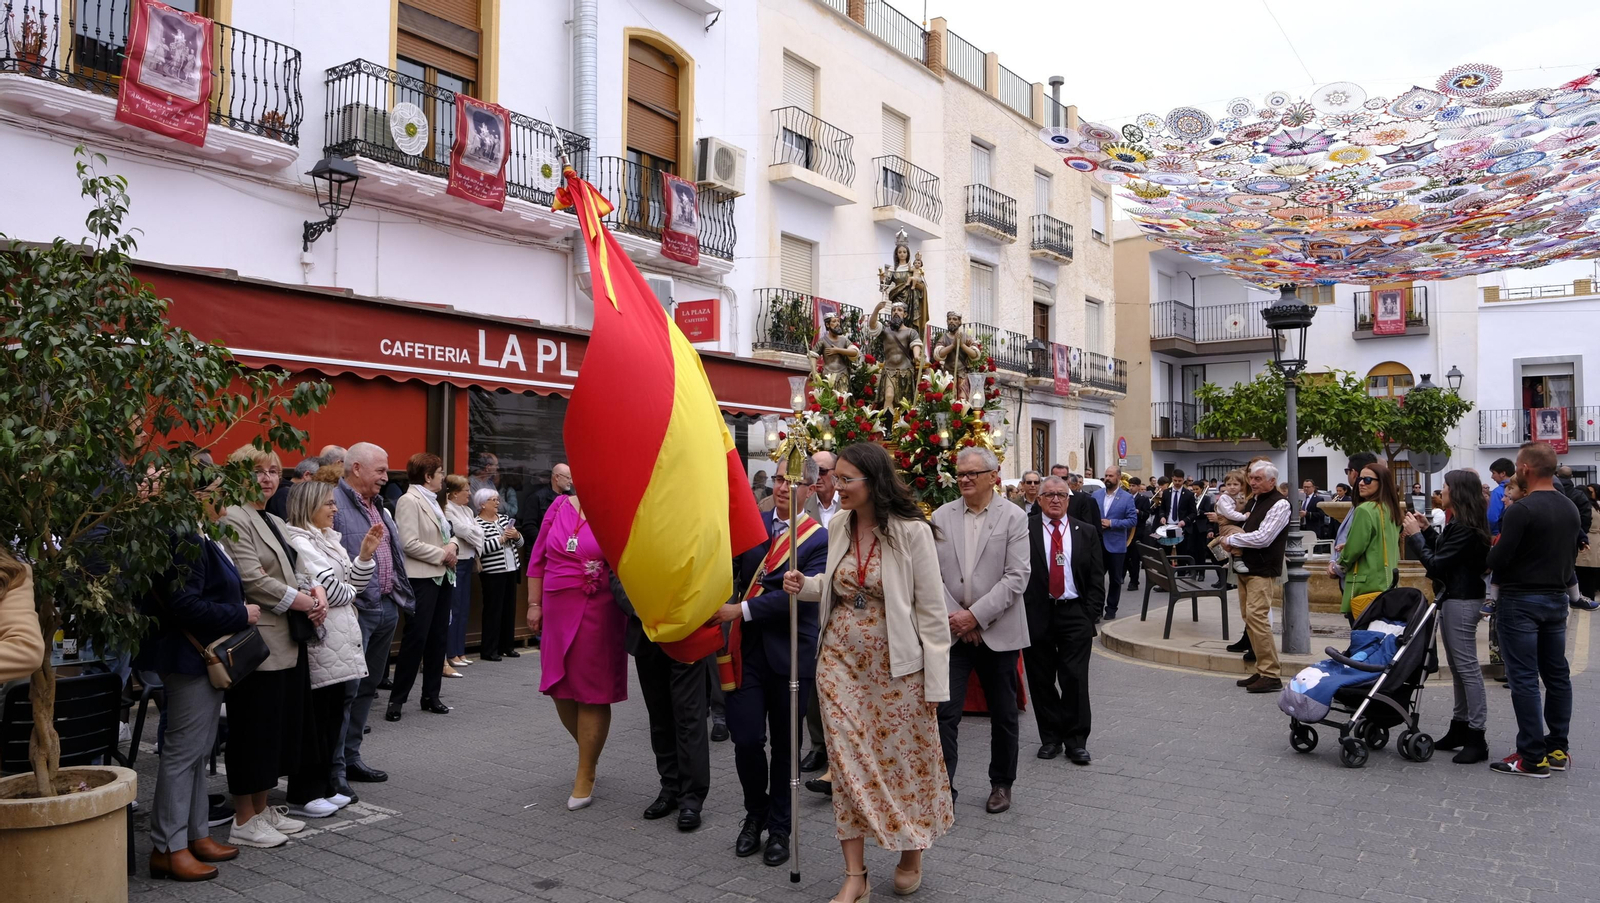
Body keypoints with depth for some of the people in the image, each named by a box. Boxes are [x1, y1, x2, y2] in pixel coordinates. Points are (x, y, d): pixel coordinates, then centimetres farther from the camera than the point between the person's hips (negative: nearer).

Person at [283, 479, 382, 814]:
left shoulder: (327, 539, 16)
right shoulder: (300, 542, -12)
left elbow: (351, 585, 15)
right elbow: (330, 588, -19)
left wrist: (366, 554, 2)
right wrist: (349, 593, 1)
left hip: (338, 640, 9)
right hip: (318, 640, -9)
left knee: (332, 719, 14)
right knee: (315, 721, -2)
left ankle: (325, 788, 23)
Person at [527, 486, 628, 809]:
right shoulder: (560, 506, 6)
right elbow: (538, 558, 10)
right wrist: (535, 604, 7)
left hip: (598, 615, -5)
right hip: (558, 613, 5)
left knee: (592, 693, 2)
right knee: (560, 689, 12)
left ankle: (586, 776, 17)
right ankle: (589, 750, 39)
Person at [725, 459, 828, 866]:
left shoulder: (820, 538, -6)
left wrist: (742, 610, -21)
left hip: (790, 653, -2)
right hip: (747, 649, 2)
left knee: (784, 744, 10)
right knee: (746, 739, 1)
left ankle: (780, 826, 30)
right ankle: (755, 813, 28)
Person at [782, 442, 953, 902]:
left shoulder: (912, 531, -14)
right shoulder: (839, 526, 3)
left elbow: (931, 609, -11)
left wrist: (935, 680, -11)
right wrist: (806, 586, -2)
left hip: (895, 664, -5)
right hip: (840, 659, 5)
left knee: (903, 758, 10)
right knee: (848, 761, 6)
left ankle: (911, 852, 35)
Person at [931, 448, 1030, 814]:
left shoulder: (1013, 517, -4)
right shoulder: (941, 516, 3)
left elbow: (1017, 577, -11)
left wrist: (976, 615, -16)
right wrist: (952, 614, -12)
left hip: (997, 631, -1)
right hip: (952, 630, 1)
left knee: (1003, 714, 13)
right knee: (944, 711, -5)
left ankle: (1001, 783, 30)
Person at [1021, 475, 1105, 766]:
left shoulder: (1085, 533, 7)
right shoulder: (1024, 529, -2)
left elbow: (1097, 578, 7)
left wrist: (1090, 616, -2)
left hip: (1075, 614, 1)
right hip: (1036, 614, -1)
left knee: (1075, 679, -1)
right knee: (1041, 680, 8)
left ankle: (1076, 740, 12)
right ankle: (1050, 737, 21)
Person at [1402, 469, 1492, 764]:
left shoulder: (1464, 528, -19)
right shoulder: (1459, 523, 13)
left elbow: (1436, 564, -20)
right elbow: (1443, 553, 19)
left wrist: (1415, 535, -12)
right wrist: (1427, 529, 12)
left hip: (1461, 601, -11)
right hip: (1454, 598, 11)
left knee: (1467, 666, -7)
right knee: (1458, 666, 15)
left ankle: (1476, 738, -3)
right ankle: (1460, 727, 23)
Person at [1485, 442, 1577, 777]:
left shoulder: (1520, 510, -19)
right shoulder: (1571, 508, 6)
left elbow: (1497, 560, -20)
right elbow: (1572, 553, 14)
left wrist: (1495, 548, 1)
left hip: (1521, 601, -8)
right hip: (1557, 598, 8)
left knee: (1524, 678, -3)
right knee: (1557, 674, 14)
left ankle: (1533, 758, 0)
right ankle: (1557, 749, 22)